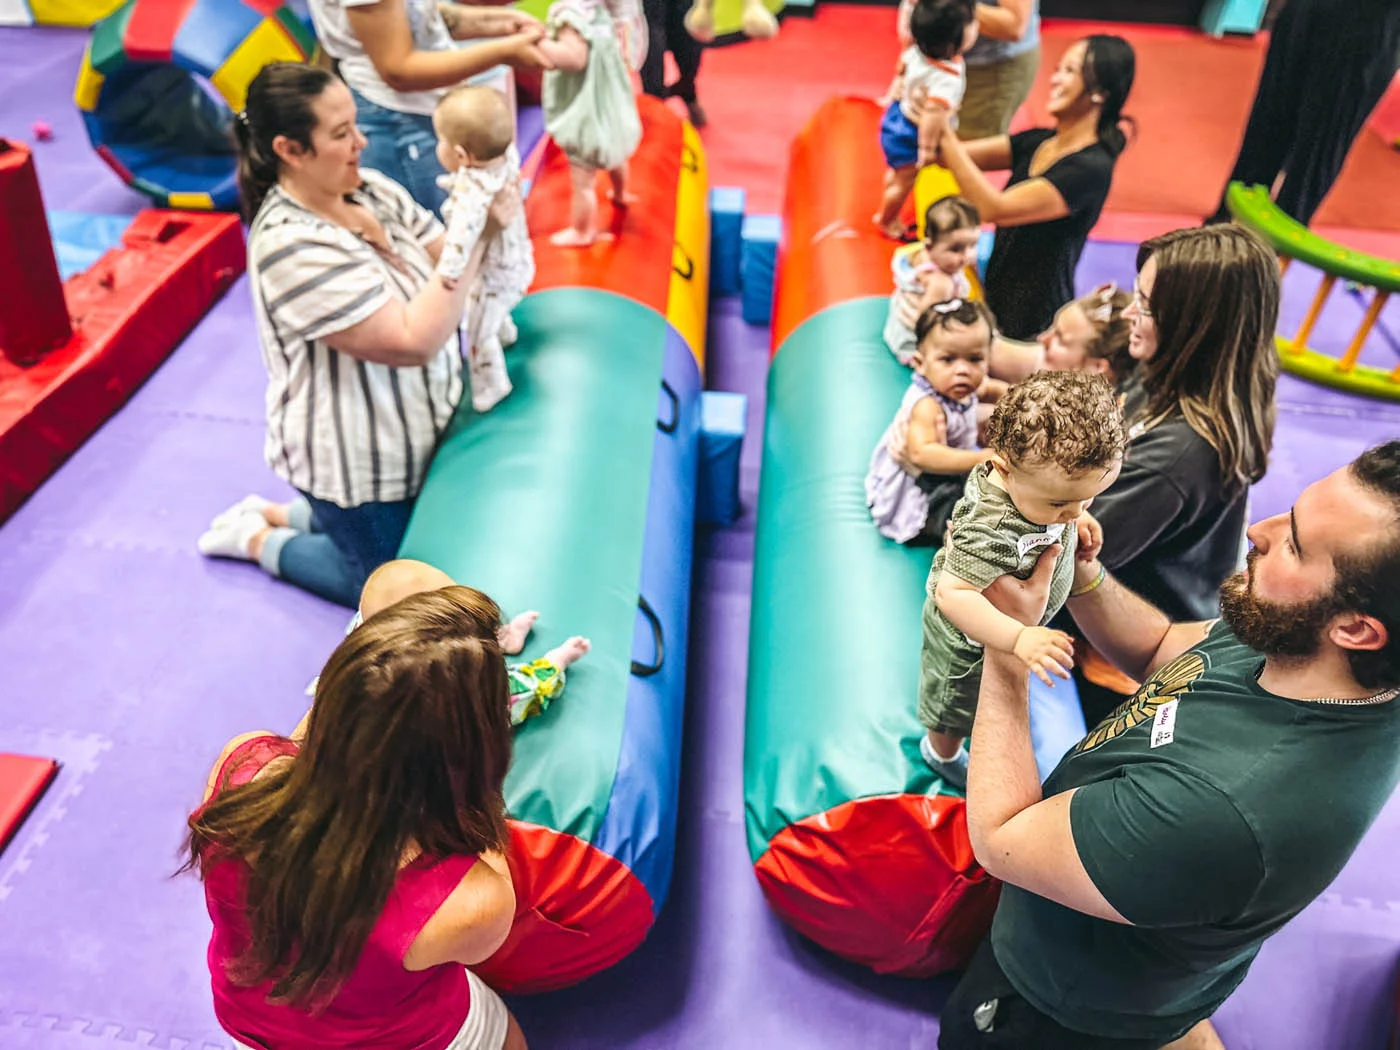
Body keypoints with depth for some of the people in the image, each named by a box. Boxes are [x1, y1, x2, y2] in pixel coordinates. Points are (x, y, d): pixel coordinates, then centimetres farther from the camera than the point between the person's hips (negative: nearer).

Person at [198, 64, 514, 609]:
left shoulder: (370, 189, -4)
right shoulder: (291, 247, -28)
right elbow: (414, 341, -34)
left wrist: (488, 212, -25)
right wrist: (476, 236, -33)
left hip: (412, 433, 8)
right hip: (356, 461, -8)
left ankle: (285, 515, 39)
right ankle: (258, 540, 31)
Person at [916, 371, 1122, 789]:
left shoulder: (1038, 473, -22)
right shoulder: (993, 533, -47)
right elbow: (953, 595, -48)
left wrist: (1078, 523, -14)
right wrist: (1019, 638, -54)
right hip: (969, 642, -7)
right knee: (959, 705, 24)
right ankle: (943, 753, 56)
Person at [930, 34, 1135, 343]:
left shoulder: (1090, 167, -19)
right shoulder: (1038, 142, 6)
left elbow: (994, 208, -27)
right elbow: (955, 156, 1)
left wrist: (945, 134, -26)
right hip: (996, 299, 8)